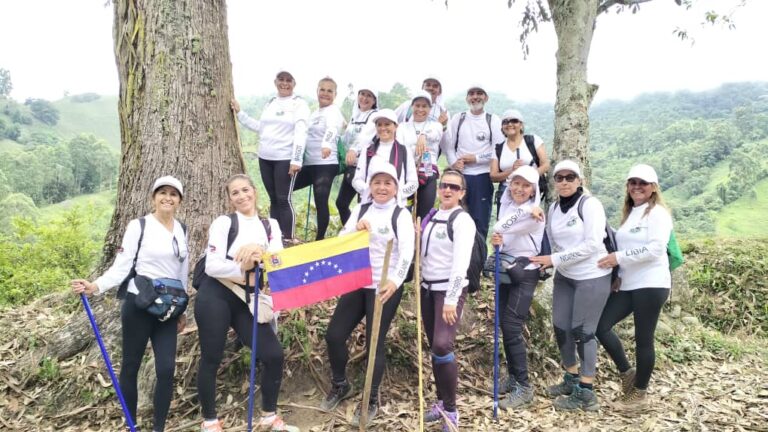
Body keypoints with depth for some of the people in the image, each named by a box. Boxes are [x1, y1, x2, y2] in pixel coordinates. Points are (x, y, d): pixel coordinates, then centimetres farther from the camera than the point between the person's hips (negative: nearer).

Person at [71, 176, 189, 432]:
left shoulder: (182, 230, 9)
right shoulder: (138, 226, -6)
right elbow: (121, 267, -10)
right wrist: (95, 287, -27)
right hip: (138, 306, -4)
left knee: (166, 369, -2)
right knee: (130, 366, 6)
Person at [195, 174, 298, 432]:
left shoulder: (270, 226, 9)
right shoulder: (223, 223, -3)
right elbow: (211, 266, -12)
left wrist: (258, 251, -24)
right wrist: (243, 267, -22)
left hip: (246, 300, 4)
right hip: (216, 296, -4)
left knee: (274, 354, -1)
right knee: (211, 359, 4)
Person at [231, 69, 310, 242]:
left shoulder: (299, 104, -3)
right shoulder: (270, 103, 16)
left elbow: (300, 133, -12)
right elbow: (259, 127, 21)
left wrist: (296, 160, -20)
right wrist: (239, 113, 17)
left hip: (285, 159, -6)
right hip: (265, 158, 6)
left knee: (283, 199, -8)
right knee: (273, 199, 11)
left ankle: (289, 239, -1)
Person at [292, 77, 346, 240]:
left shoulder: (333, 111, -8)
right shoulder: (315, 113, 16)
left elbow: (332, 129, -30)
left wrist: (327, 145, -50)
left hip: (326, 164, -9)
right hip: (309, 163, 9)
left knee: (321, 202, -11)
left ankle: (320, 239, 4)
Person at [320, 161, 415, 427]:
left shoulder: (401, 214, -6)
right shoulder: (360, 210, 7)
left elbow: (407, 252, -19)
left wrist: (395, 281, -34)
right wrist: (356, 229, -16)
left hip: (385, 287, -4)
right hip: (357, 283, 5)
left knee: (375, 343, 2)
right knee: (334, 335, 4)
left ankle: (371, 401, 23)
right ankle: (340, 385, 30)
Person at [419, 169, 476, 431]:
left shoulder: (463, 220, -11)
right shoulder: (431, 217, 11)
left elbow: (461, 262, -20)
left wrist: (451, 299, -26)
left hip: (450, 289, -7)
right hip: (427, 287, 7)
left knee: (442, 346, -18)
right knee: (433, 348, 10)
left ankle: (451, 410, -3)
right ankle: (441, 402, 23)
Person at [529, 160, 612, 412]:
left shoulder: (590, 204, -14)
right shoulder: (553, 208, 5)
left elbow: (592, 245, -21)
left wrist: (555, 260, -20)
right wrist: (549, 261, -5)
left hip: (592, 277, -6)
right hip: (564, 277, 7)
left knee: (582, 332, -2)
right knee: (560, 328, 9)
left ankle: (586, 394, 11)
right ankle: (571, 380, 30)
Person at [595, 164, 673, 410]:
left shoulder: (658, 213, -7)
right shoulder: (629, 213, 17)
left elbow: (655, 249, -19)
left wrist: (619, 258, -18)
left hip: (651, 285, -7)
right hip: (627, 285, 8)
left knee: (643, 339, 2)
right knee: (601, 326, 0)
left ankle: (640, 392, 19)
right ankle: (626, 373, 20)